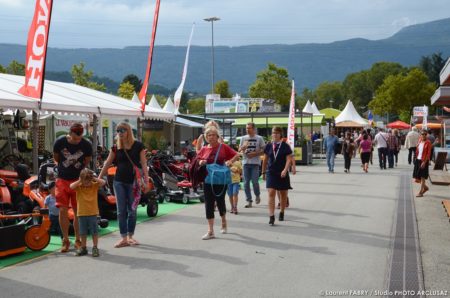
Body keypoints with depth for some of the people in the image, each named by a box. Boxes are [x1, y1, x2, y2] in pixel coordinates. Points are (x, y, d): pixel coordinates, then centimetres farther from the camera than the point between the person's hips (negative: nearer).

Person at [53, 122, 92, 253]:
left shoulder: (87, 145, -10)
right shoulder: (60, 142, -10)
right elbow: (56, 158, 8)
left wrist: (76, 168, 4)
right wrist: (64, 167, 8)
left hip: (78, 180, 0)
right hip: (62, 180, 0)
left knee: (78, 211, 2)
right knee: (62, 210, -5)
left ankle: (78, 240, 16)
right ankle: (65, 240, 8)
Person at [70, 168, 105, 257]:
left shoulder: (95, 185, -1)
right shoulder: (79, 186, -2)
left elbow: (103, 182, -15)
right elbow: (71, 186, -20)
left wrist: (94, 179, -12)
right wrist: (79, 181, -14)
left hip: (93, 213, -1)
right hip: (81, 213, 1)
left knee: (94, 231, 3)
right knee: (83, 232, 11)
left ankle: (95, 248, 10)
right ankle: (83, 248, 22)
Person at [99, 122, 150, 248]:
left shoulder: (138, 146, -4)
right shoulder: (116, 147, 4)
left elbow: (143, 164, -4)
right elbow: (107, 164, 8)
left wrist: (146, 181, -9)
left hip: (133, 182, -2)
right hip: (119, 182, 2)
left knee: (132, 210, 6)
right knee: (121, 211, 1)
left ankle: (130, 236, 20)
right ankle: (123, 238, 6)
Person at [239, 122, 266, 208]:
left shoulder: (259, 138, 1)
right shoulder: (243, 138, 10)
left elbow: (263, 150, 1)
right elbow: (239, 150, 13)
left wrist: (254, 154, -12)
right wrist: (242, 148, -10)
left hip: (255, 163, -3)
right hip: (246, 162, 3)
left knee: (254, 181, -7)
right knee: (246, 183, 2)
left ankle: (257, 195, 21)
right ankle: (249, 200, 10)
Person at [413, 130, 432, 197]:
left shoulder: (428, 142, -9)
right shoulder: (419, 140, 9)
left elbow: (428, 153, -12)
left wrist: (424, 162, -18)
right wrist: (416, 158, 7)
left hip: (424, 161, -6)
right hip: (418, 160, 6)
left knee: (422, 177, -2)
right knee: (416, 178, 9)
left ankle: (421, 192, 4)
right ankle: (425, 187, 31)